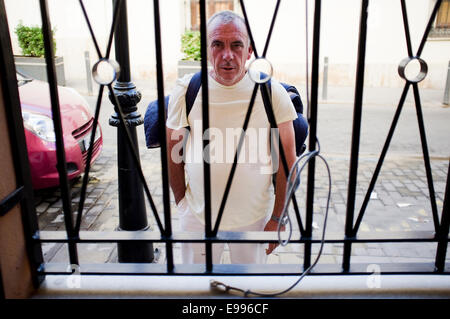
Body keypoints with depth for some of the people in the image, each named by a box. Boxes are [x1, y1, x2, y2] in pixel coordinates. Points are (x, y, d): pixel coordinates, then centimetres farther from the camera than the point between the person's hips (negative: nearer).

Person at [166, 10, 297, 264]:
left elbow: (287, 160, -6)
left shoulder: (272, 93, -11)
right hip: (199, 215, 1)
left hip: (254, 215, 0)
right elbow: (173, 152, 2)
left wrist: (277, 218, -5)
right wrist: (181, 202, 4)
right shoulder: (186, 90, -9)